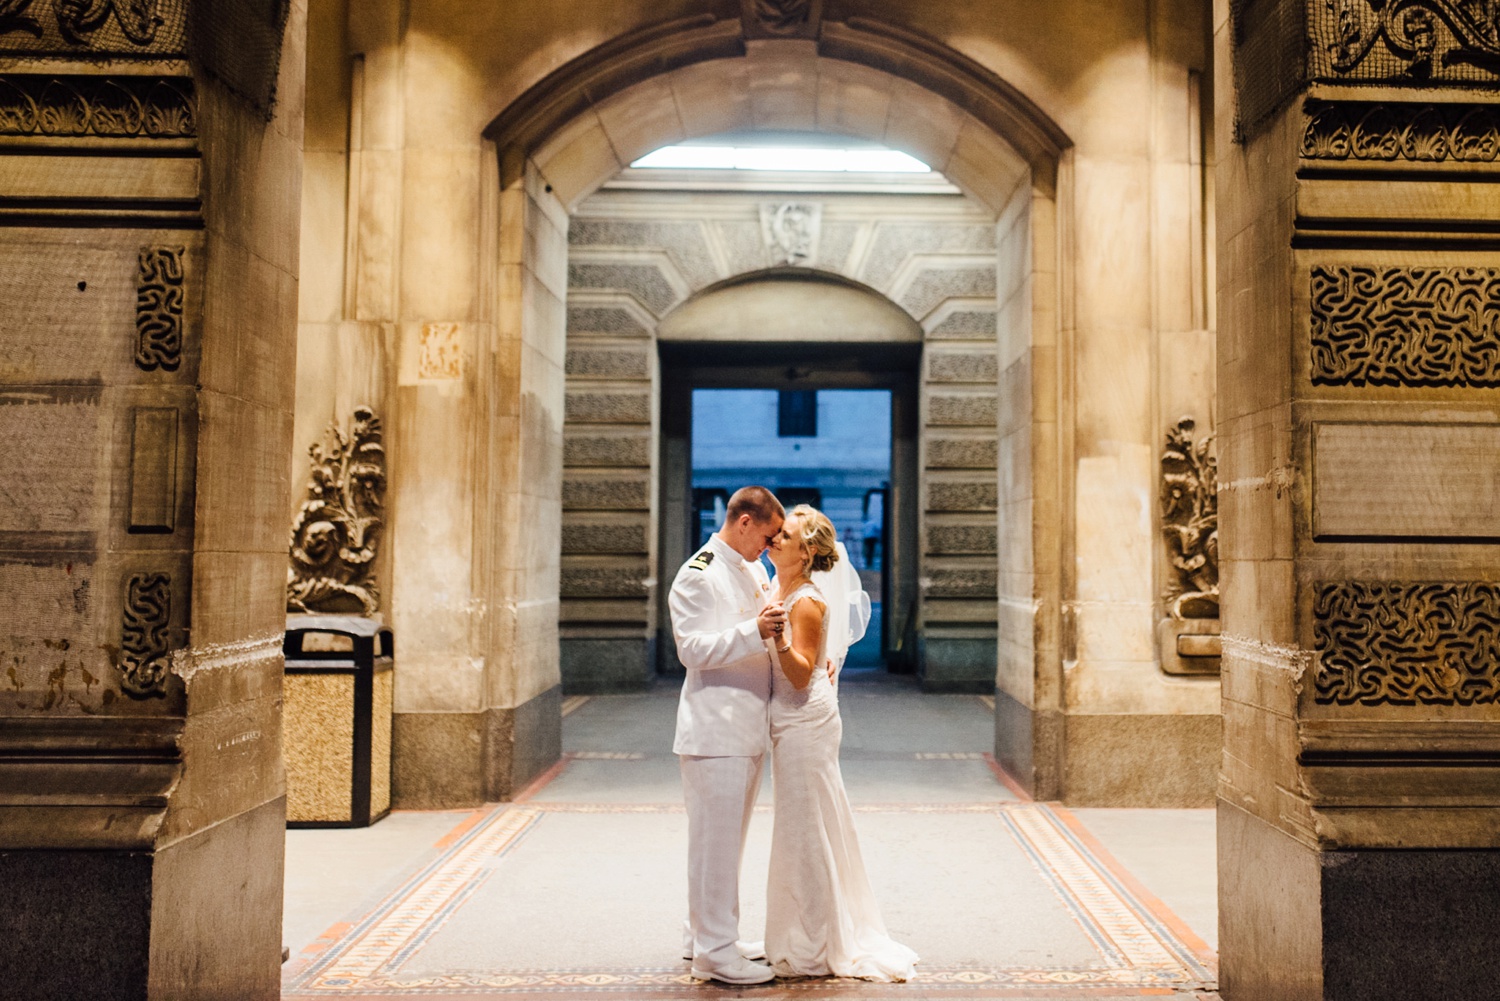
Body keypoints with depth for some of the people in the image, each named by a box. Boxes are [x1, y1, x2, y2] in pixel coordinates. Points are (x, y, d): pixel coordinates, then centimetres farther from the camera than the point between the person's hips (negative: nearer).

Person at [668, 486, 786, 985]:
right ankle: (714, 952, 9)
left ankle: (703, 935, 32)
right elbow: (692, 648, -21)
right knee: (715, 840, -3)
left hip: (747, 728, 9)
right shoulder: (697, 577, -13)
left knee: (728, 838, 18)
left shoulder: (755, 571, 14)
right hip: (714, 732, -9)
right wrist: (754, 632, -30)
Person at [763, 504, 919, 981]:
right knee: (803, 830, 17)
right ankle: (807, 939, 31)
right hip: (790, 724, 10)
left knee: (805, 831, -1)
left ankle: (814, 950, 12)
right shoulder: (776, 590, 10)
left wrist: (779, 637, -33)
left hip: (806, 723, -10)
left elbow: (802, 673, -21)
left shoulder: (806, 602, -18)